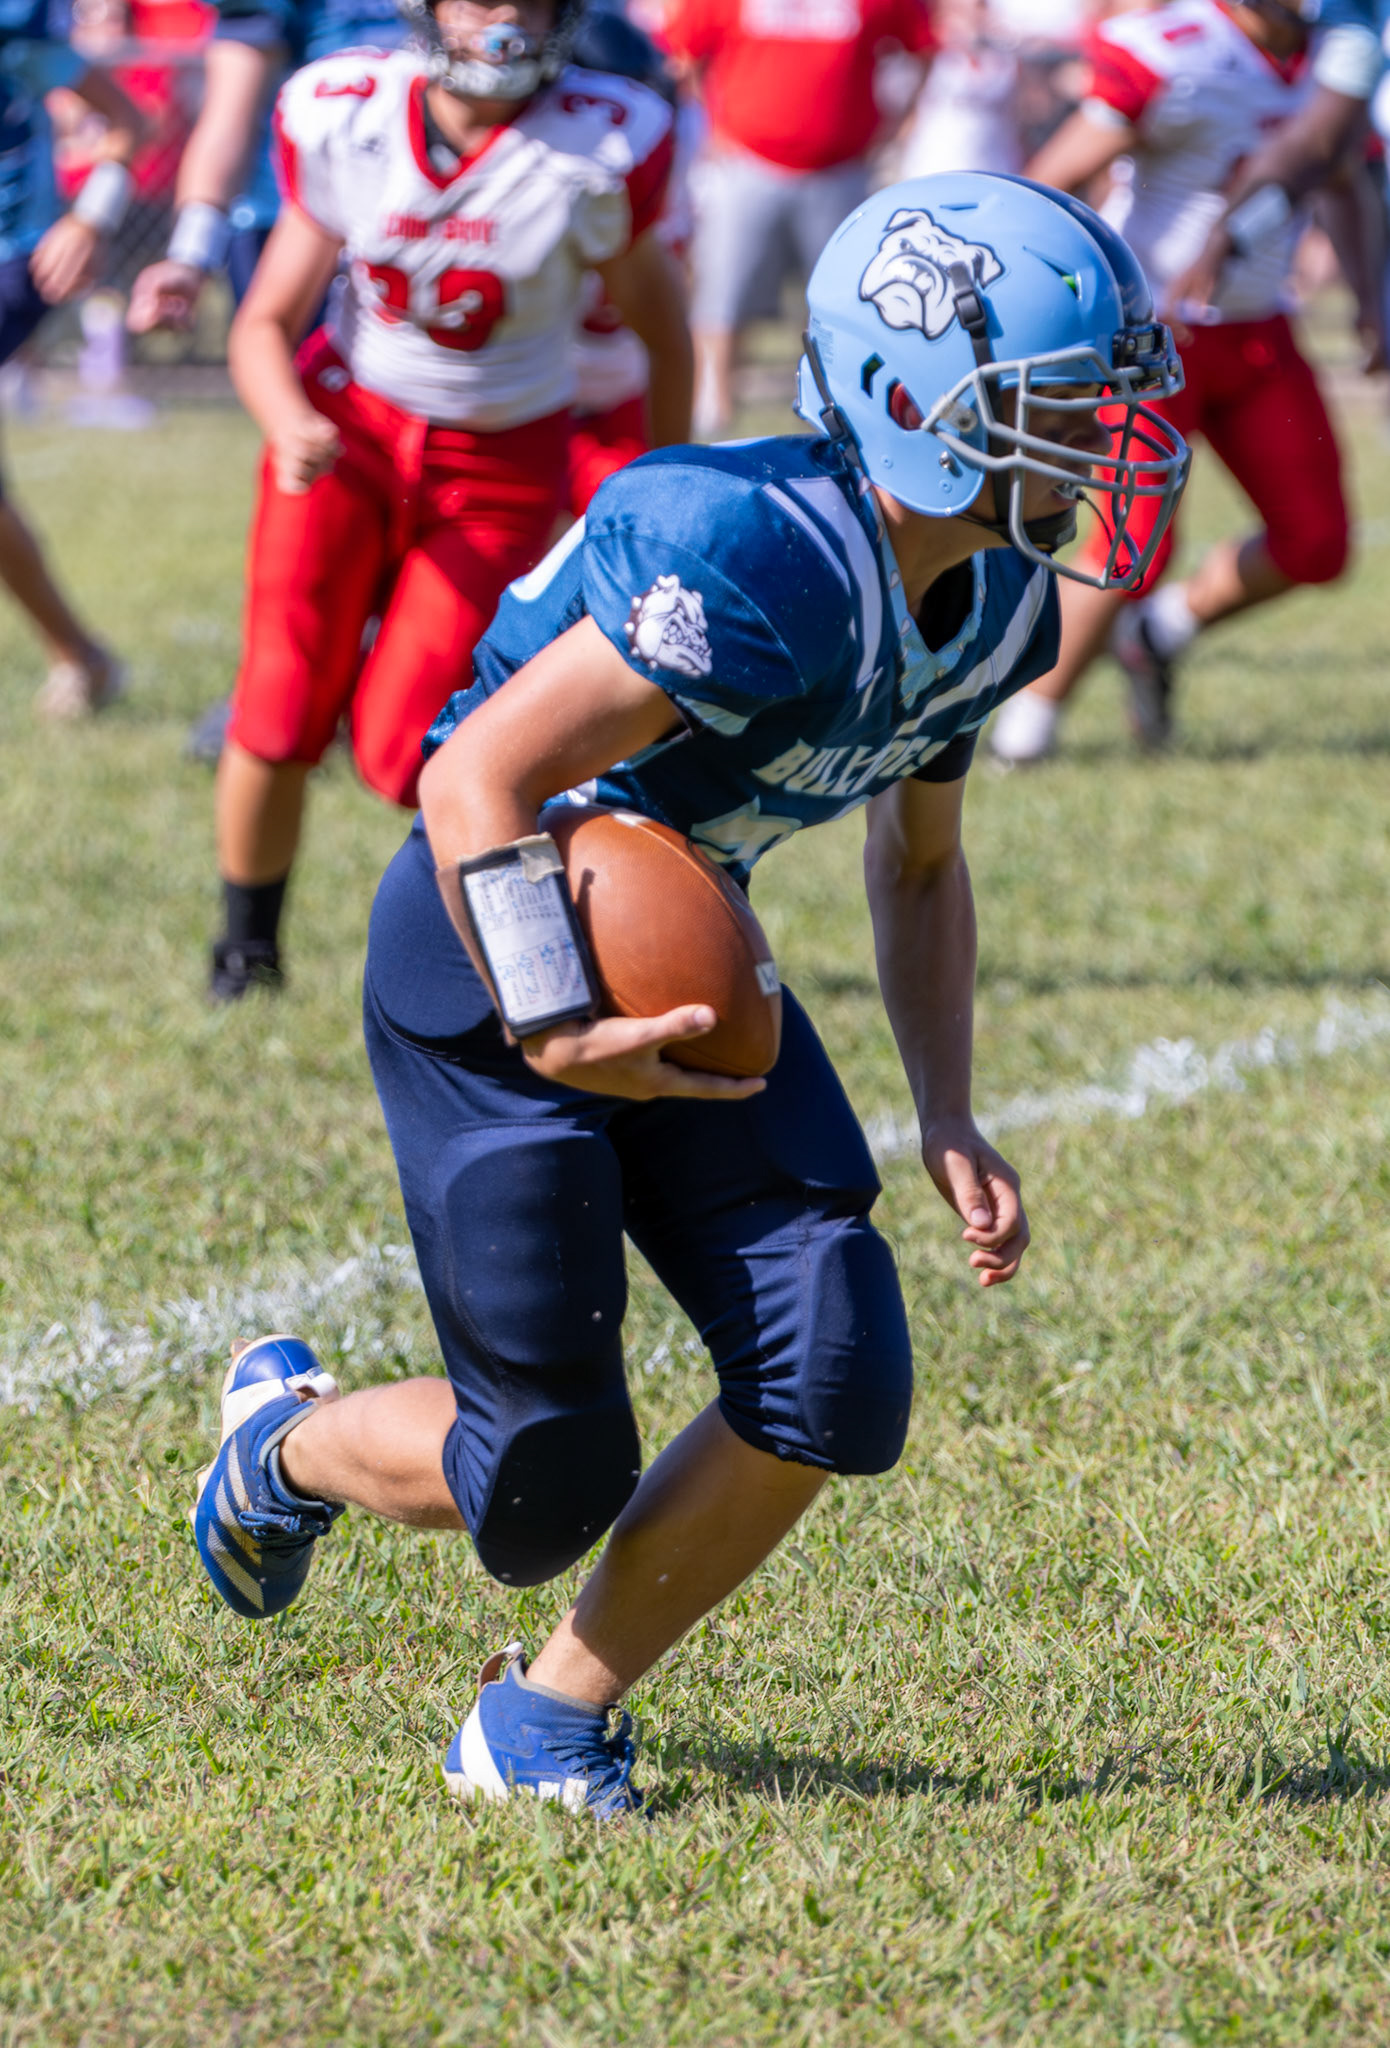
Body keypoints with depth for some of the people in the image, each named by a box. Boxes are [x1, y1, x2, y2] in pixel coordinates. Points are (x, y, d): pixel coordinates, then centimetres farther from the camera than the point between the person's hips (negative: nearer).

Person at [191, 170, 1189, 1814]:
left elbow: (919, 863, 16)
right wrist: (553, 1030, -31)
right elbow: (477, 777, -29)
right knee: (548, 1480, -5)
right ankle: (290, 1440, 29)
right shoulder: (765, 567, -30)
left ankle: (552, 1717, 11)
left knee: (832, 1382, -7)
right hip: (492, 951, -8)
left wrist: (948, 1123, 6)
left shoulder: (991, 603, -1)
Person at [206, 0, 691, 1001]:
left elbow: (661, 324, -1)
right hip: (348, 429, 2)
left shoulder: (602, 147, -18)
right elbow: (266, 324, -3)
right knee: (281, 724, -7)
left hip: (500, 465, -2)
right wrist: (289, 424, -24)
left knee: (405, 749, -13)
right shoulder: (342, 118, -11)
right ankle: (247, 947, 19)